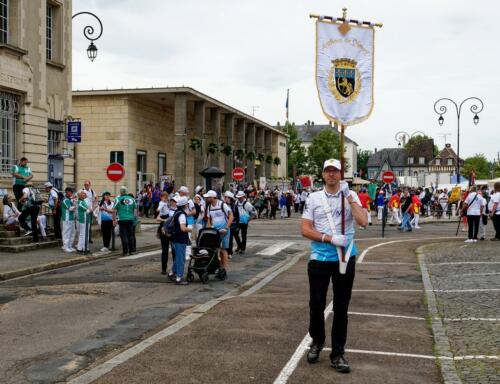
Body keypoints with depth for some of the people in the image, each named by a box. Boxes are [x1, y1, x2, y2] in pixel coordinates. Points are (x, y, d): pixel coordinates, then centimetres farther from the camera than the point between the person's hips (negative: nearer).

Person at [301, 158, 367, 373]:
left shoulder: (350, 196, 2)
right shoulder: (313, 198, 3)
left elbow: (363, 222, -13)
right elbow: (305, 230, -2)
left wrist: (348, 196, -17)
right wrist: (330, 238, -14)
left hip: (345, 258, 0)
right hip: (319, 258, 0)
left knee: (341, 307, 5)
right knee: (316, 305, 9)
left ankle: (337, 353, 14)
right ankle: (317, 342, 33)